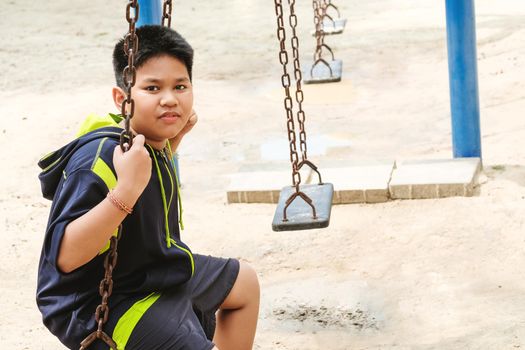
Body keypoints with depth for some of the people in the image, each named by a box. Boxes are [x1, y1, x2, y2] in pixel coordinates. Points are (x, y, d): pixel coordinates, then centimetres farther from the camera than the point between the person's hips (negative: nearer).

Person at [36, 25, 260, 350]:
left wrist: (173, 140, 8)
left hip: (156, 274, 10)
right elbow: (64, 256, -39)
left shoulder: (152, 141, -3)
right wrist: (125, 191, -47)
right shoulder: (100, 158, -30)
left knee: (245, 281, 28)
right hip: (103, 307, -10)